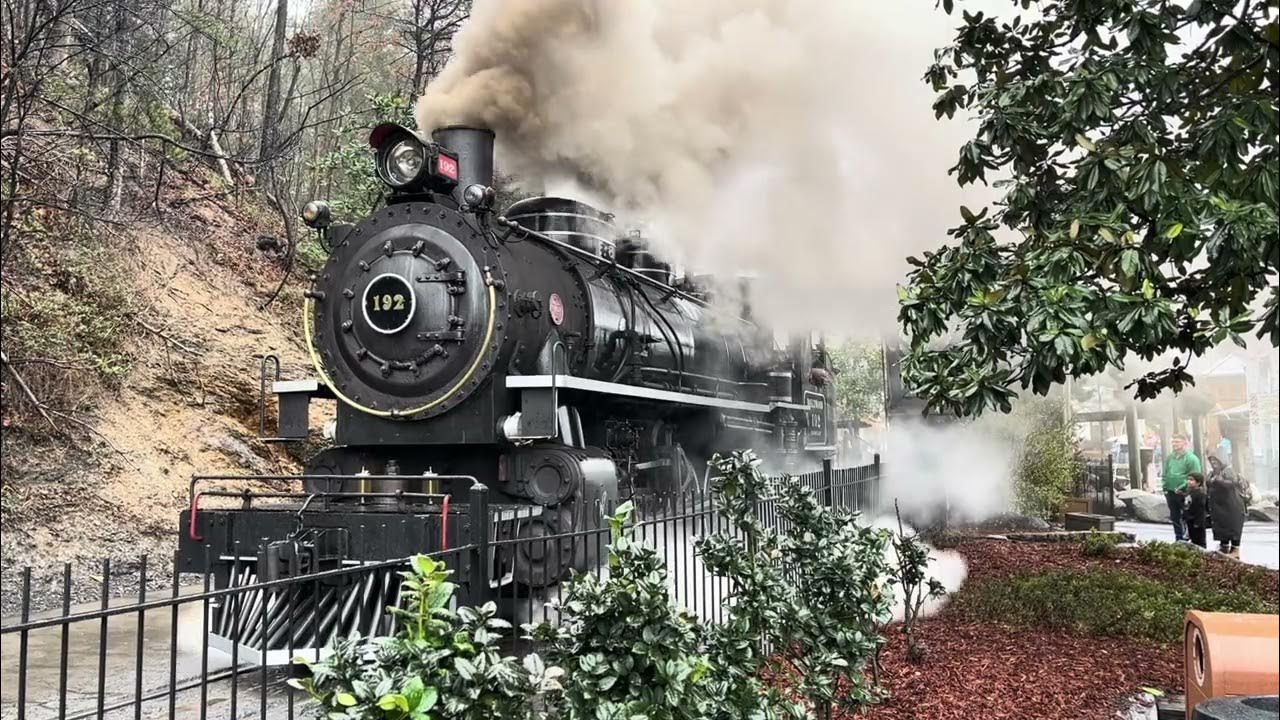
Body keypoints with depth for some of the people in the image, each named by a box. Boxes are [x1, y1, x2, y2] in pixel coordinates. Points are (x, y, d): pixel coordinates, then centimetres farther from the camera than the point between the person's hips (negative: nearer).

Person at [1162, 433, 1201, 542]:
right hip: (1171, 493, 6)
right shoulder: (1169, 457, 11)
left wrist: (1182, 487, -20)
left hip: (1184, 493, -6)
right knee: (1175, 517, 14)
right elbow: (1165, 474, 18)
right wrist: (1165, 488, 8)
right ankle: (1178, 538, 24)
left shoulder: (1191, 458, -9)